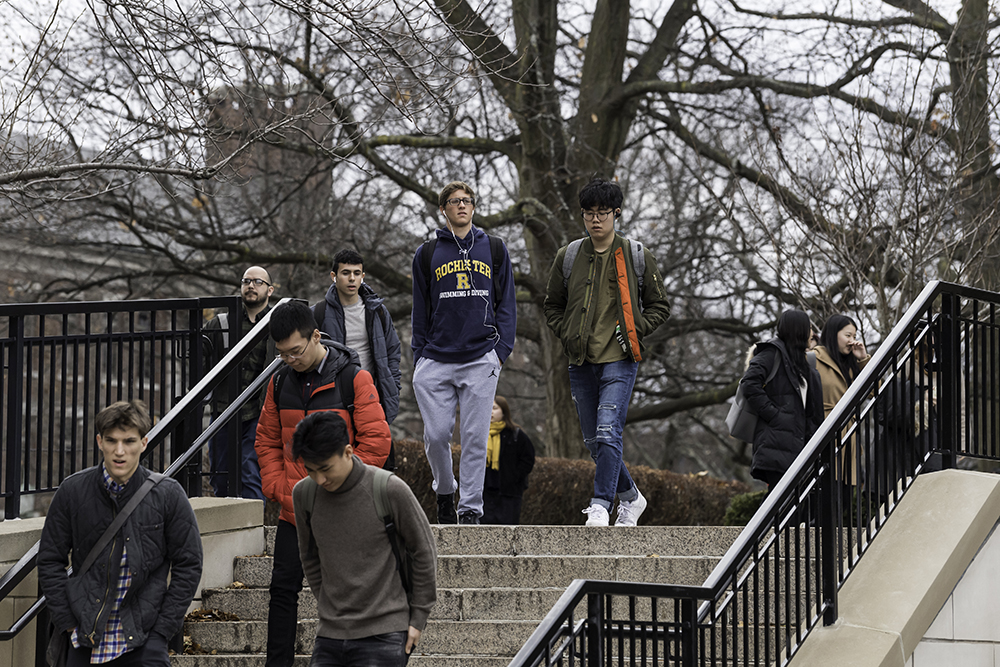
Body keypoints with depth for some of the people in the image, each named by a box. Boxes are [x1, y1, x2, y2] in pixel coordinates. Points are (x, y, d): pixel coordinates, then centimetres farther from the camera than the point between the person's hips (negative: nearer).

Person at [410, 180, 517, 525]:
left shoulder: (494, 249, 10)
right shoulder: (427, 254, 10)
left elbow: (507, 304, 10)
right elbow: (421, 311, 12)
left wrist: (501, 348, 0)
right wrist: (419, 355, 6)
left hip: (481, 360, 0)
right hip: (437, 360, 0)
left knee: (475, 437, -4)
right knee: (436, 435, -3)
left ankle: (470, 507, 2)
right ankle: (444, 491, 21)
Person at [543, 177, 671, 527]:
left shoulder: (637, 256, 2)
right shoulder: (568, 257, 7)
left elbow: (659, 305, 10)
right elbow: (552, 305, 19)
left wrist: (634, 330, -5)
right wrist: (567, 334, 3)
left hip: (619, 359, -4)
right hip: (581, 362, 4)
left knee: (608, 432, -18)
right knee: (594, 441, 9)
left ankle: (601, 505, -16)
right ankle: (630, 497, 28)